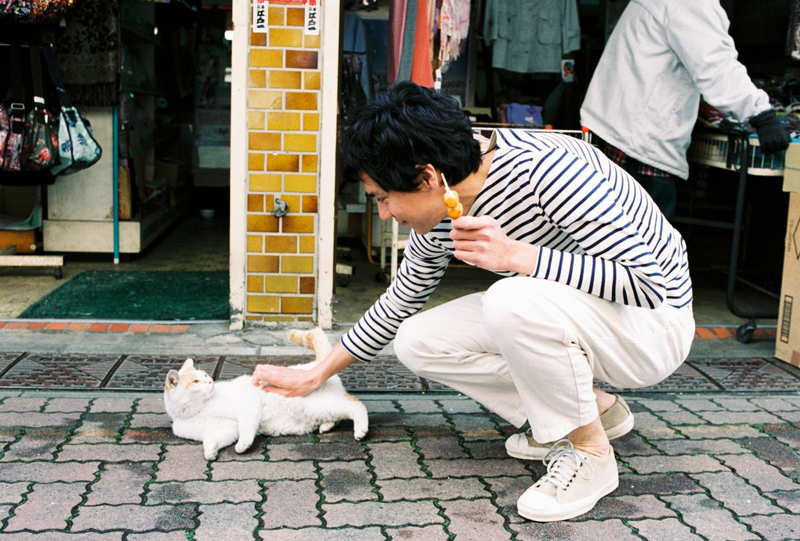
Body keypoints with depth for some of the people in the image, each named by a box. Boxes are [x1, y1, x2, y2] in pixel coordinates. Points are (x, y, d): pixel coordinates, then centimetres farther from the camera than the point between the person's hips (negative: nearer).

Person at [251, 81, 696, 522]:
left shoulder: (545, 166, -30)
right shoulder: (438, 222, -6)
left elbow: (650, 280, -31)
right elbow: (398, 304, 11)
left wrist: (515, 254, -37)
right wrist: (315, 376, 15)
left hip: (654, 322, -7)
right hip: (561, 318, 8)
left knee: (512, 301, -35)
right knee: (416, 342, -4)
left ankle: (590, 453, -11)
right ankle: (594, 407, 7)